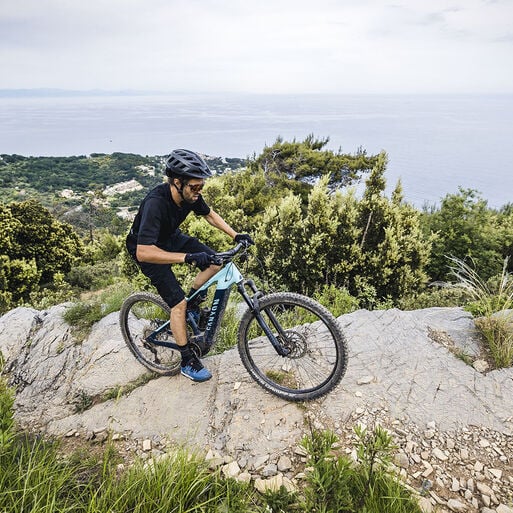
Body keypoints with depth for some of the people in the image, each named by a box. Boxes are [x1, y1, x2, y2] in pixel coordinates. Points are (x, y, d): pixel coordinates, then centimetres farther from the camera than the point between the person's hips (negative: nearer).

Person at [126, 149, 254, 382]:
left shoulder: (190, 194, -18)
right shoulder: (155, 203, -38)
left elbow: (209, 214, 3)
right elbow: (144, 252, -45)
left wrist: (236, 235, -8)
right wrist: (187, 257, -52)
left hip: (170, 237, 7)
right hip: (147, 248, -7)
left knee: (215, 262, -8)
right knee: (178, 302, -13)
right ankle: (187, 361, 3)